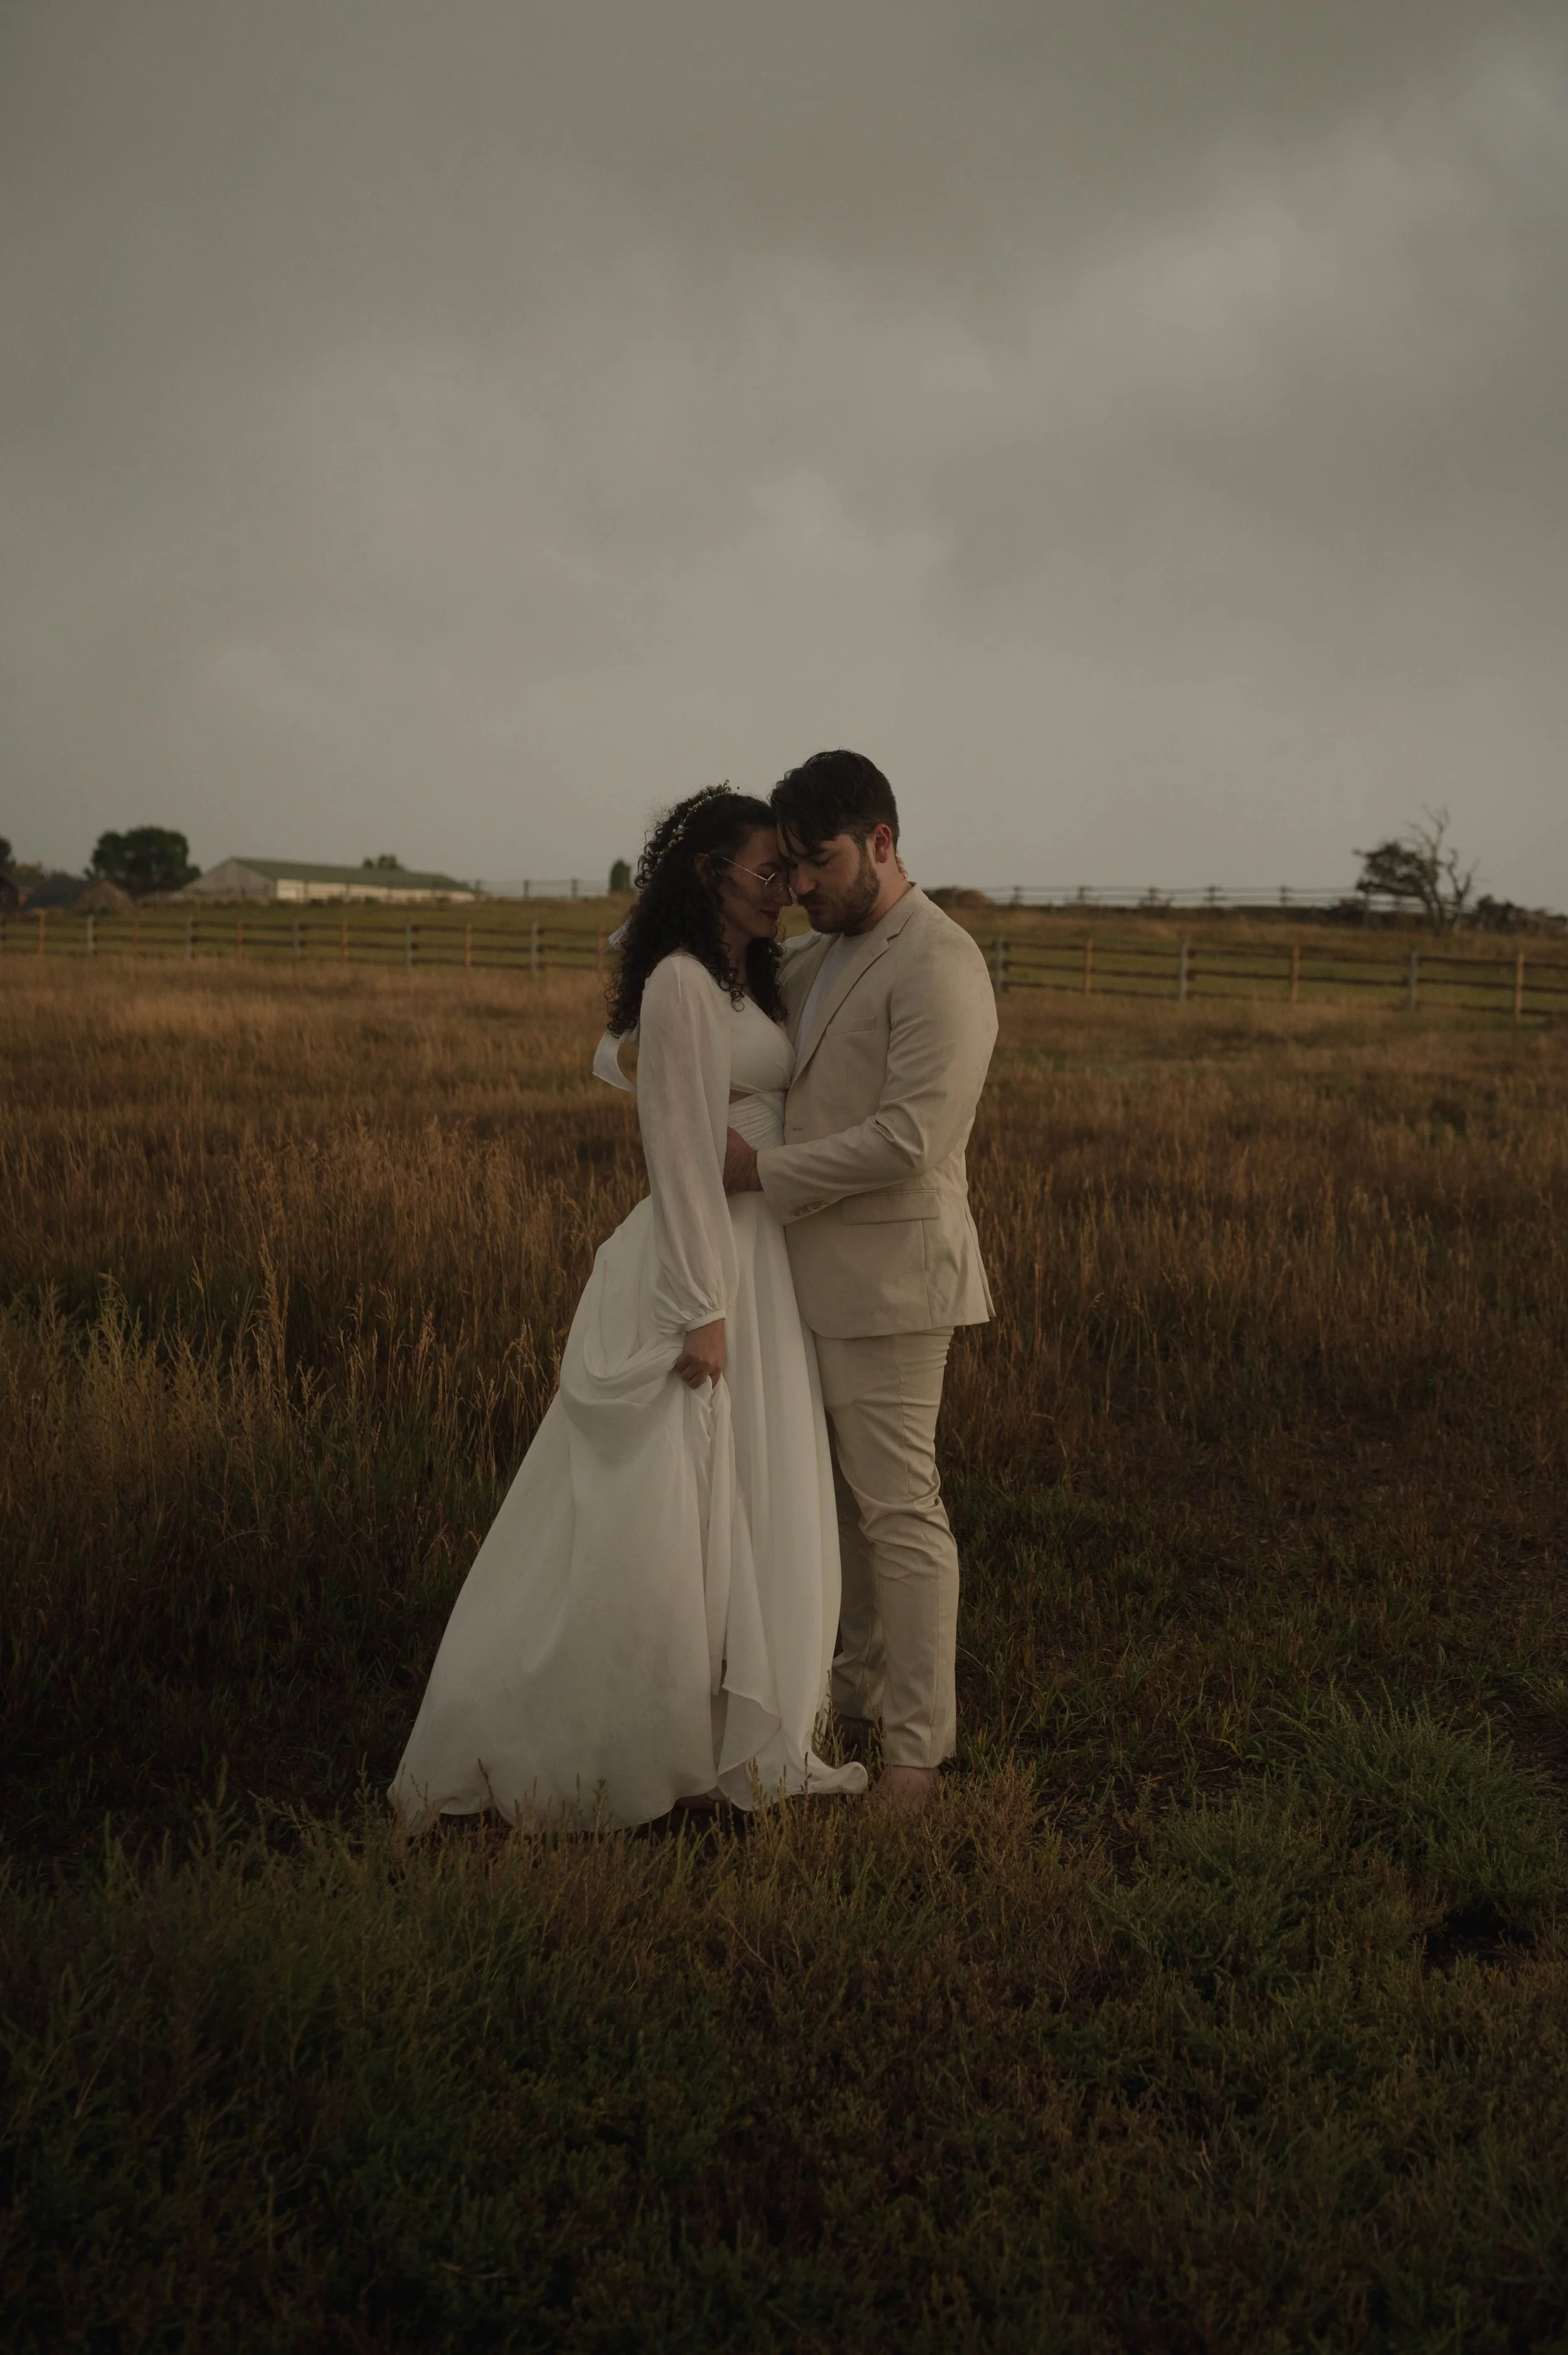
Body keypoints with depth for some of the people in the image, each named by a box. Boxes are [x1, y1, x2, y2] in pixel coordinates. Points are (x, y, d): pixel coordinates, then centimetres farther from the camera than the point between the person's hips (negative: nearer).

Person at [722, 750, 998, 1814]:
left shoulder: (937, 962, -14)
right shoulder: (823, 955, 15)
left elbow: (912, 1135, -21)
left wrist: (764, 1169, -16)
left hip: (889, 1274, -9)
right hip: (821, 1270, 9)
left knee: (899, 1507, -3)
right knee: (843, 1498, 15)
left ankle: (918, 1748, 7)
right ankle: (858, 1696, 29)